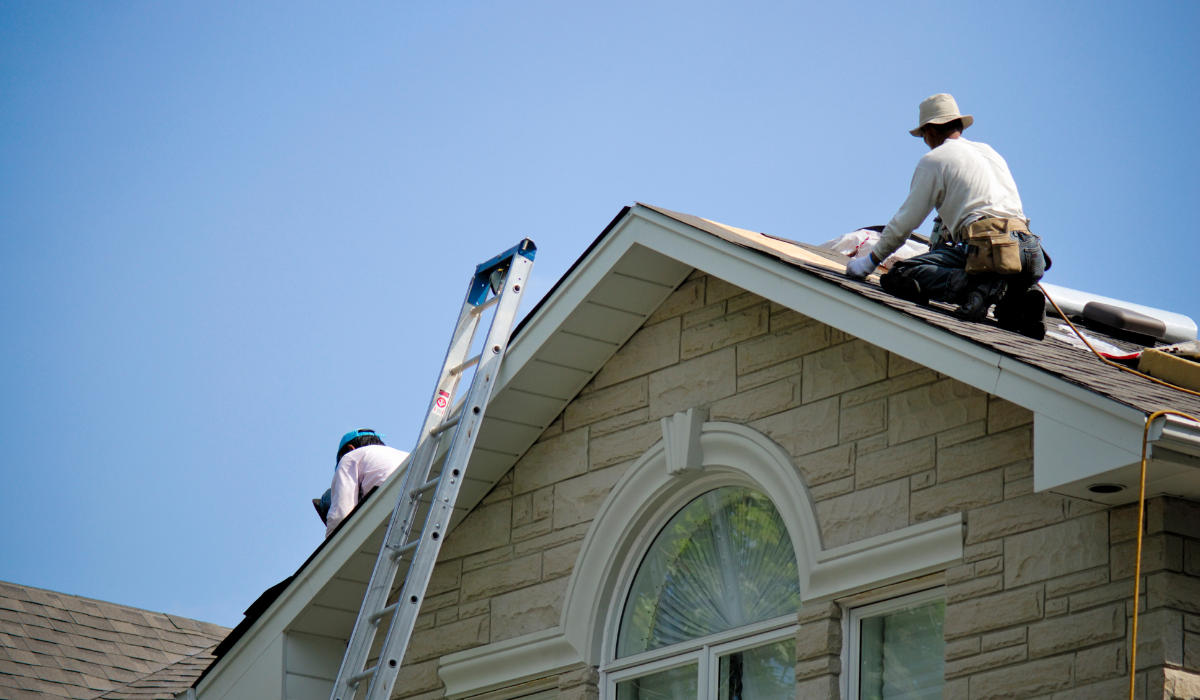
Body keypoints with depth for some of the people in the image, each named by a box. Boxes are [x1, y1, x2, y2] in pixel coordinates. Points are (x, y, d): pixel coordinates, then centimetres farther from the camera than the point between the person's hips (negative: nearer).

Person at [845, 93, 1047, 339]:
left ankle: (978, 285, -25)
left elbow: (905, 222, 9)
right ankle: (1020, 297, 0)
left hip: (984, 245, -6)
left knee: (899, 276, -6)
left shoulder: (933, 160, 9)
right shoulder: (989, 152, 30)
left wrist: (871, 261, 21)